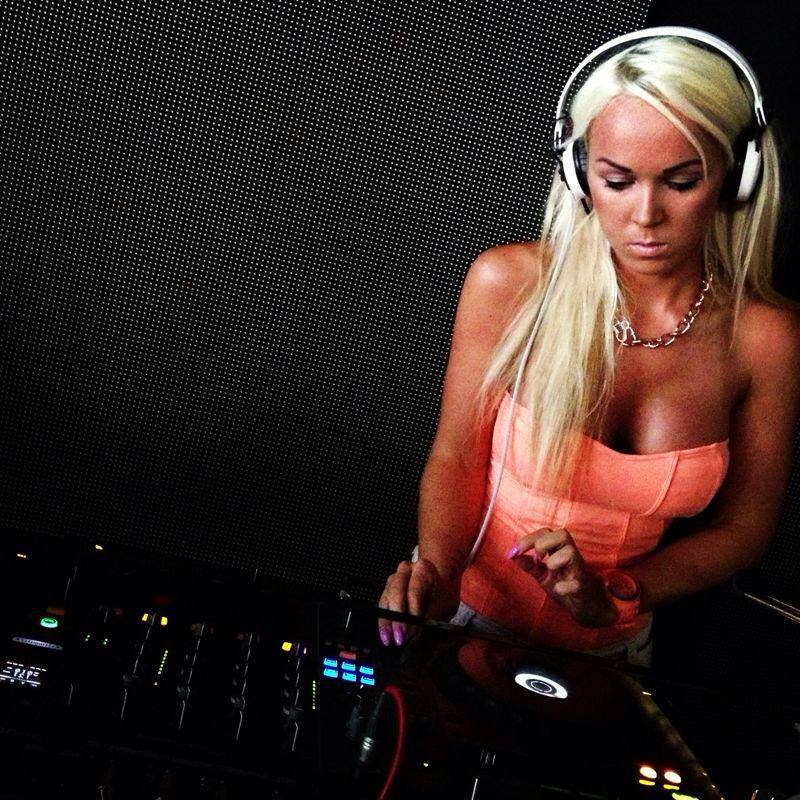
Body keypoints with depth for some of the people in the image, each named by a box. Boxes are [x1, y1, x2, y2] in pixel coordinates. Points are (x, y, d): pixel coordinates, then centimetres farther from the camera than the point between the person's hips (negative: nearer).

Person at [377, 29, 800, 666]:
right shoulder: (509, 283, -12)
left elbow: (744, 526, 1)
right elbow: (456, 456, -3)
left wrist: (613, 597, -13)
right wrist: (437, 573, -22)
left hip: (610, 652, 1)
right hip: (468, 616, -1)